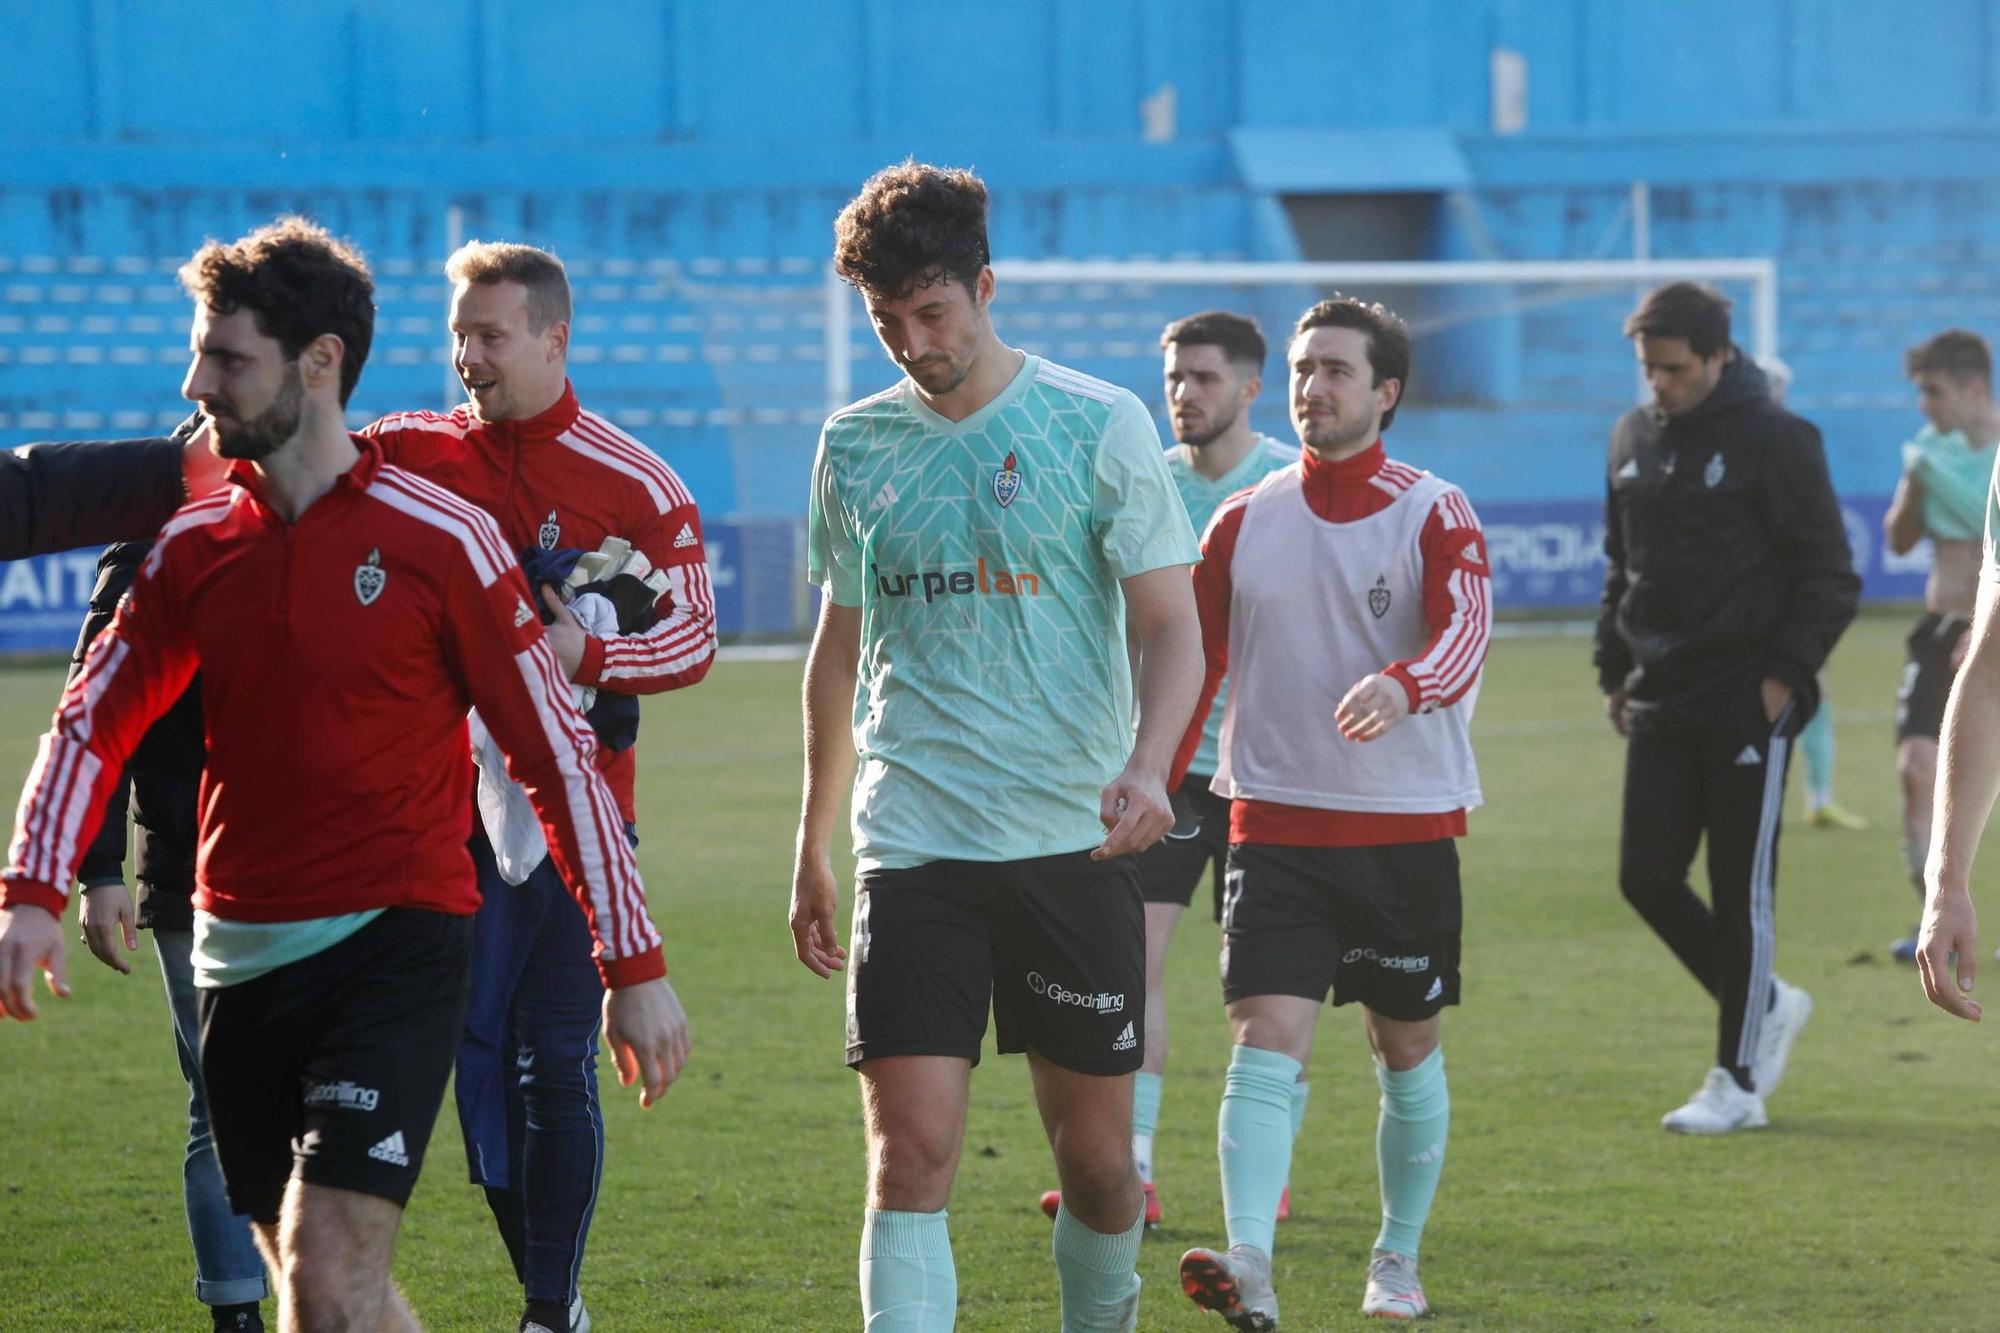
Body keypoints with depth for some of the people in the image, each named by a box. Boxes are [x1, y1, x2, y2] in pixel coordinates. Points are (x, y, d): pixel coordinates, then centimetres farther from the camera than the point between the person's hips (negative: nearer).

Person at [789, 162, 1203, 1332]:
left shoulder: (1099, 425, -2)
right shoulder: (857, 447, 8)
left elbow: (1173, 628, -4)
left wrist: (1148, 767, -23)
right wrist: (816, 843, 21)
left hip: (1075, 842, -1)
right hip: (915, 849, 2)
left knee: (1097, 1156, 6)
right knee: (910, 1151, -11)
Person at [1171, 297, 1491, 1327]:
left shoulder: (1433, 515, -3)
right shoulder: (1244, 522, 7)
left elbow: (1464, 632, -20)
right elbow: (1192, 665, 14)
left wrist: (1400, 685, -42)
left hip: (1407, 827, -1)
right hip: (1274, 821, 1)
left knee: (1408, 1052, 11)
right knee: (1267, 1040, -14)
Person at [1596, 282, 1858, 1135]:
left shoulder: (1774, 439, -9)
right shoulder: (1635, 439, 10)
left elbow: (1830, 576, -9)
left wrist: (1785, 676, -15)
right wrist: (1615, 670, 14)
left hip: (1748, 704, -6)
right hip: (1661, 703, 7)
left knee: (1741, 891, -2)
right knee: (1646, 876, 2)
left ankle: (1737, 1083, 6)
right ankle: (1767, 1007, 23)